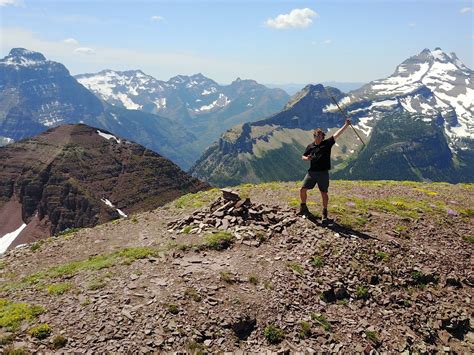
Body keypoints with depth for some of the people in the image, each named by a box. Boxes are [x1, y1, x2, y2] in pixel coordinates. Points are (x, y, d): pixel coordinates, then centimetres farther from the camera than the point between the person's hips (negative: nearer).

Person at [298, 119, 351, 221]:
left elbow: (337, 134, -5)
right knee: (303, 189, -1)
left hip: (323, 173, -2)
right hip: (312, 172, 2)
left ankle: (324, 213, 18)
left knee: (324, 193, 3)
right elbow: (303, 156, 17)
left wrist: (346, 125, -13)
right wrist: (307, 158, -6)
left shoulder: (327, 143, 2)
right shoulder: (310, 146, 8)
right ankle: (303, 207, 22)